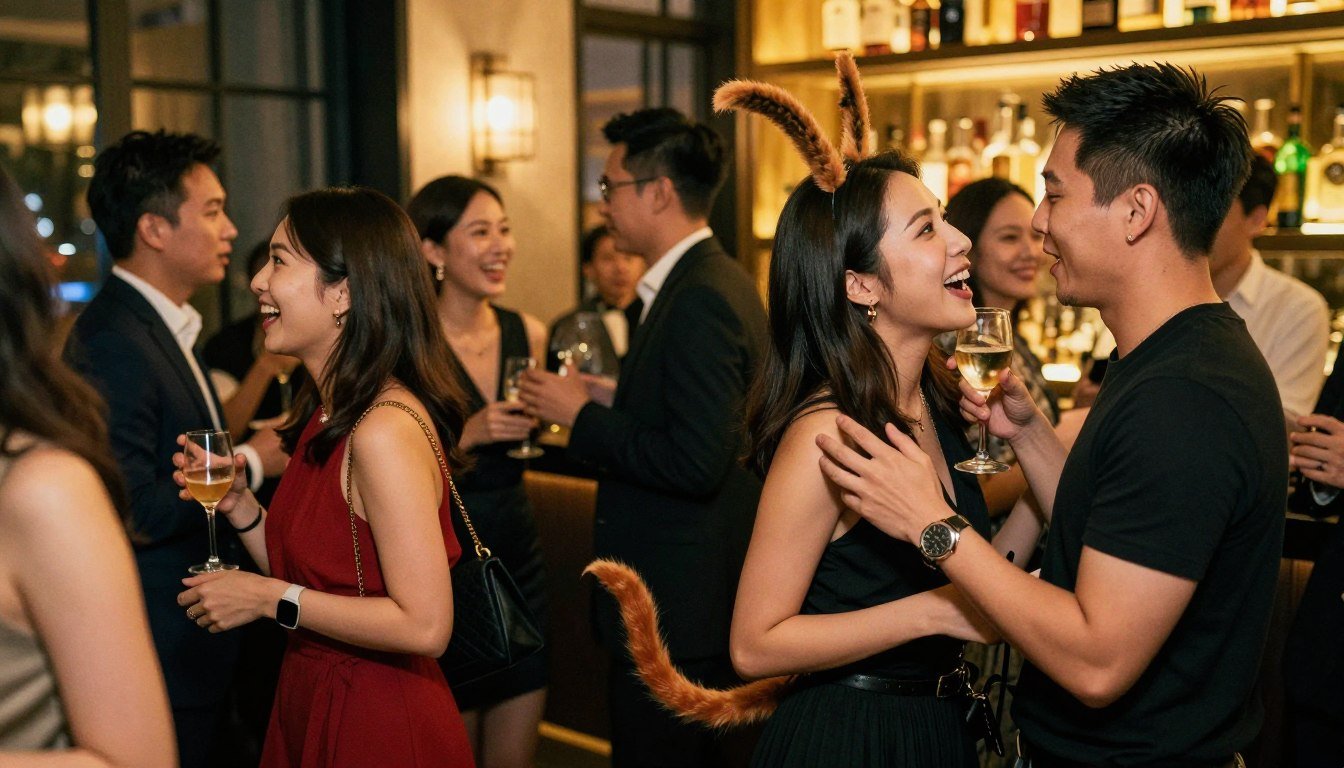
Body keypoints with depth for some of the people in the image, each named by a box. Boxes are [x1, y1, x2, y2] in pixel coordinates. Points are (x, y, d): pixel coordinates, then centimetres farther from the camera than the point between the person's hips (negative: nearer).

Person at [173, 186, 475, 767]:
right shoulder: (327, 416, 5)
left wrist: (270, 598, -19)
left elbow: (424, 625, -26)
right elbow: (315, 576, 8)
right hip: (313, 707, 9)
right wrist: (237, 504, -4)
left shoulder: (386, 428, -24)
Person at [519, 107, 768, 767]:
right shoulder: (710, 280, 10)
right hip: (696, 594, 10)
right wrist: (612, 402, 7)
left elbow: (696, 464, -27)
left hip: (675, 608, -10)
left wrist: (583, 416, -17)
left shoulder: (702, 299, -21)